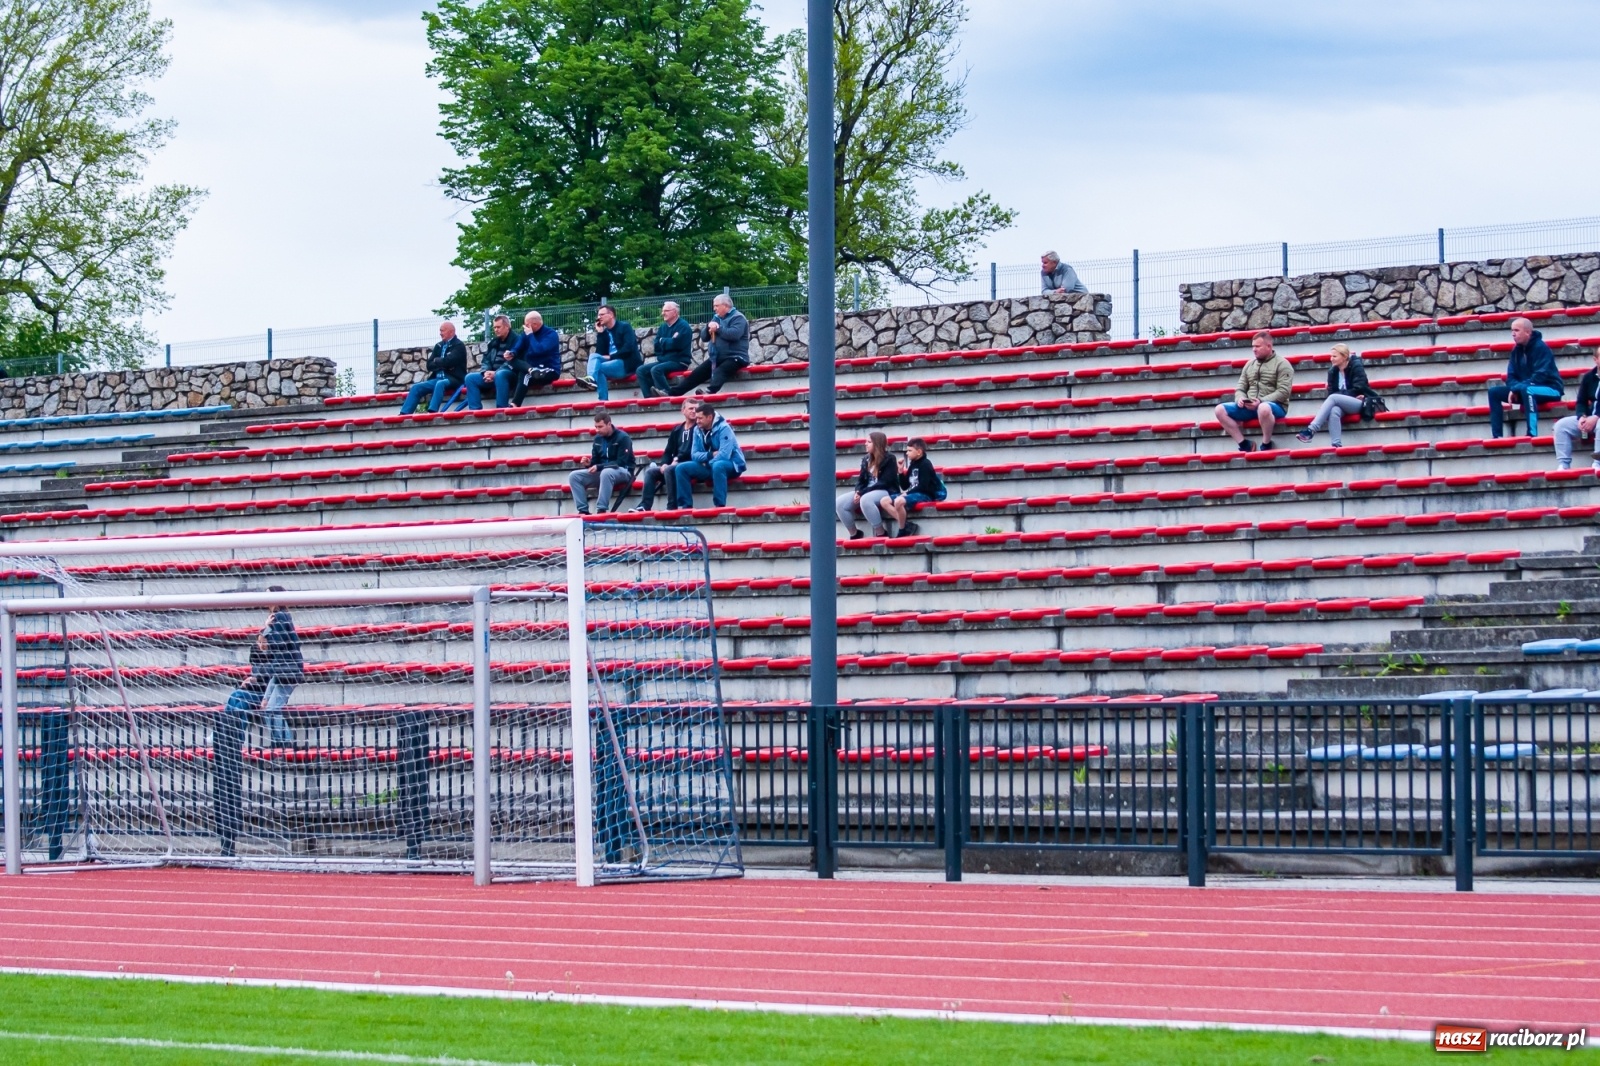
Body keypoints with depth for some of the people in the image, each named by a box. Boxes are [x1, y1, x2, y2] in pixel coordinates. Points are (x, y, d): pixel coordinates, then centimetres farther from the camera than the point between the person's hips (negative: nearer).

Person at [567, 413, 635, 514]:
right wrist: (589, 464, -13)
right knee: (574, 476, -11)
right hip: (602, 471, 7)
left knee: (606, 473, -42)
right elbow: (595, 461, 12)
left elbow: (621, 463, -19)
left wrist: (598, 467, -26)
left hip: (623, 471, -7)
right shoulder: (598, 439, 6)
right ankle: (583, 510, -19)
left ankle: (602, 510, -39)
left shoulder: (623, 438, -13)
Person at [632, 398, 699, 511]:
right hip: (674, 464, 7)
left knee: (669, 470, -34)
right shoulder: (677, 430, 19)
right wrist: (664, 464, -3)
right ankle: (644, 506, -22)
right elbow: (668, 451, 17)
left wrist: (678, 459, -14)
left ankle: (672, 506, -34)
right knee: (650, 471, -12)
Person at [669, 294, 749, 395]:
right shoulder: (717, 318, 19)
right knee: (696, 374, -2)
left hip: (734, 357, -8)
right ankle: (673, 393, -6)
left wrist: (718, 329, -15)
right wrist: (709, 327, -4)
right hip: (717, 358, 8)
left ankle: (711, 391, -62)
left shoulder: (738, 318, -6)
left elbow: (734, 334, -25)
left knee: (719, 372, -37)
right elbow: (705, 337, 17)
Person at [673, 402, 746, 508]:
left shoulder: (723, 428, -19)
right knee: (681, 468, -8)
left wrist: (707, 463, -14)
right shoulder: (697, 430, 1)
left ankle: (720, 506, -38)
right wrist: (710, 455, -19)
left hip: (731, 465, -7)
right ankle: (686, 506, -11)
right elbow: (694, 455, -1)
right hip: (709, 466, 7)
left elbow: (724, 455, -27)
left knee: (717, 466, -40)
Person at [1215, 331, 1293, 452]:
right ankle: (1244, 445, -11)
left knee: (1263, 408, -43)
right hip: (1249, 407, 6)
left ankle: (1266, 445, -20)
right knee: (1220, 410, -12)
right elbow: (1240, 388, 18)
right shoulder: (1250, 364, 19)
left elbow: (1283, 392, -11)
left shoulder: (1281, 364, -1)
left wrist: (1261, 401, -22)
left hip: (1274, 405, -6)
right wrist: (1240, 398, -8)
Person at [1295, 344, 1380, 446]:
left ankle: (1311, 430, -40)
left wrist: (1340, 394, -11)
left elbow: (1358, 390, -14)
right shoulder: (1332, 371, 9)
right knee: (1334, 411, -33)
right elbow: (1331, 392, 4)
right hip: (1344, 405, 5)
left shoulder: (1356, 367, -6)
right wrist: (1349, 394, -11)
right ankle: (1337, 446, -47)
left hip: (1361, 403, -5)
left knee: (1333, 398, -29)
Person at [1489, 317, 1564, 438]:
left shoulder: (1540, 347, -17)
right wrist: (1513, 389, -15)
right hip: (1525, 390, 8)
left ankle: (1532, 434, -44)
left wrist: (1517, 388, -27)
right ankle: (1497, 436, -11)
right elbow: (1511, 376, 7)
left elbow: (1540, 376, -25)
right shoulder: (1516, 350, 5)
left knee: (1526, 390, -40)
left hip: (1550, 389, -8)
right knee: (1494, 392, -3)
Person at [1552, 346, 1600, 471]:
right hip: (1589, 418, 6)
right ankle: (1563, 465, -20)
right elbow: (1581, 402, 11)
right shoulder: (1589, 377, 9)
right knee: (1561, 425, -11)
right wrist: (1582, 417, -10)